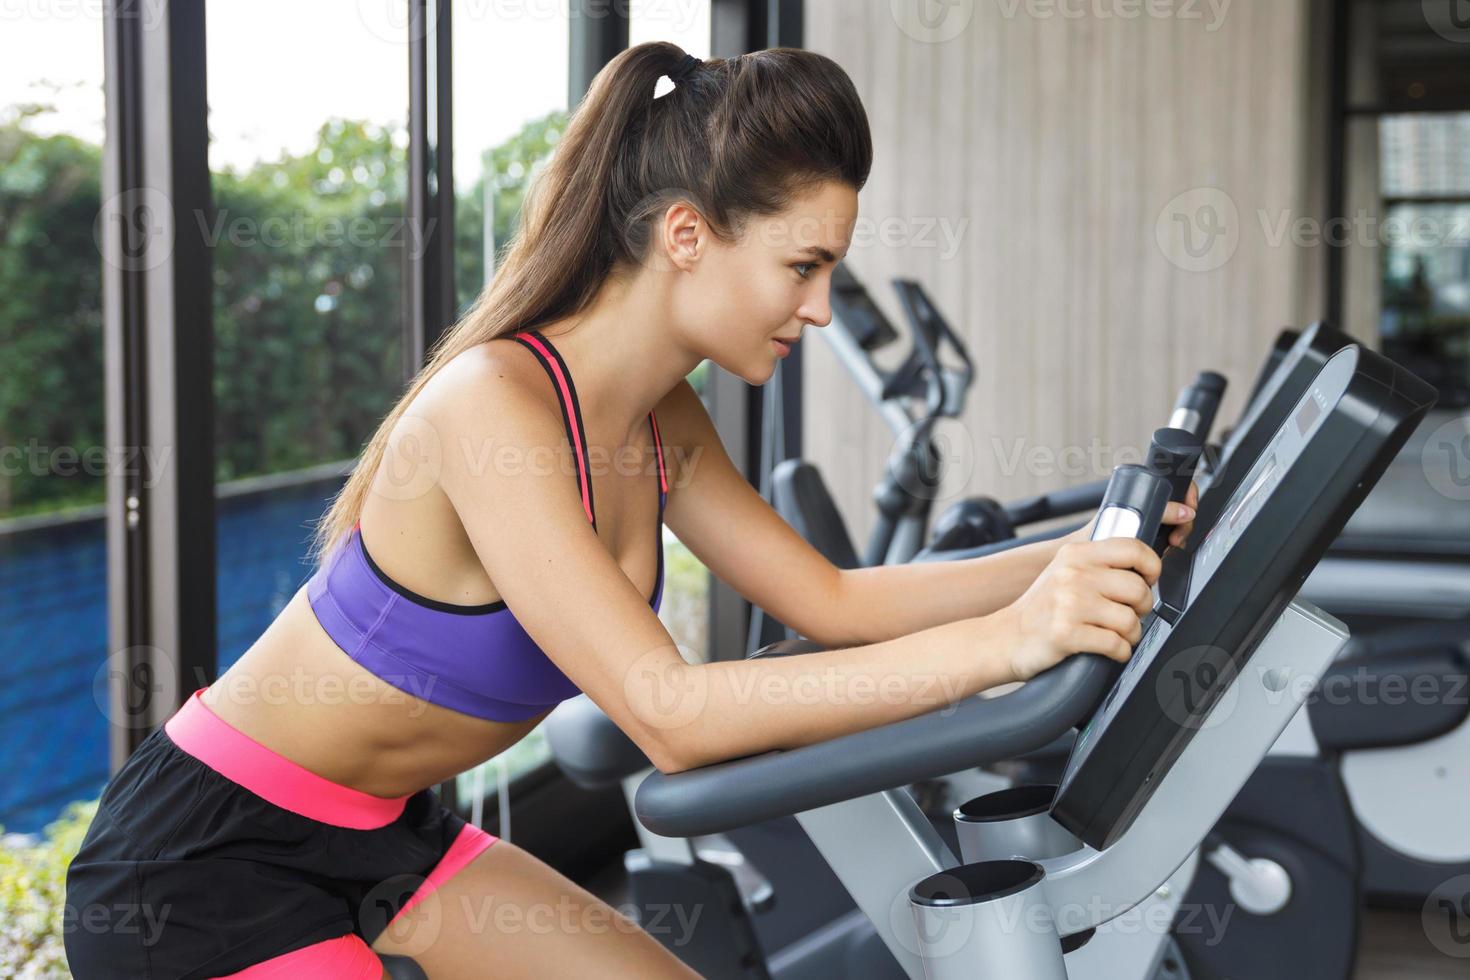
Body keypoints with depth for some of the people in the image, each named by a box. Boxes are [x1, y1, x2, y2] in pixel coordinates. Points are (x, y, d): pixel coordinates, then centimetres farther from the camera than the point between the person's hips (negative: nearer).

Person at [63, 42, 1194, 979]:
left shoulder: (662, 424, -2)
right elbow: (667, 712, -36)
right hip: (210, 860, -8)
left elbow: (833, 601, 4)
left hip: (381, 836, 9)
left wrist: (1085, 553, -6)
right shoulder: (495, 404, -29)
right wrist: (1006, 640, -39)